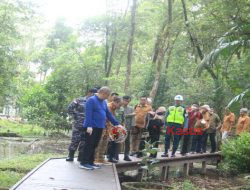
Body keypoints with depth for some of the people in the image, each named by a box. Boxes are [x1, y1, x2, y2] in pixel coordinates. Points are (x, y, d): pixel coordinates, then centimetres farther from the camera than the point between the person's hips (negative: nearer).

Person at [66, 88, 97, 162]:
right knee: (75, 140, -3)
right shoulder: (79, 100, -2)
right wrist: (75, 116, -5)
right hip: (78, 125, -4)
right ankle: (70, 156, 9)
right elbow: (70, 108, -3)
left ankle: (81, 157, 18)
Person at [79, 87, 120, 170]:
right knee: (88, 145, -6)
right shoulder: (91, 100, -10)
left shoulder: (104, 102, 15)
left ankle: (90, 162, 18)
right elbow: (88, 114, -17)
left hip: (99, 127, 8)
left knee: (94, 146, 11)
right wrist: (89, 126, -24)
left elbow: (108, 114, 19)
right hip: (92, 127, -8)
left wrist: (116, 124, 17)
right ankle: (84, 163, -2)